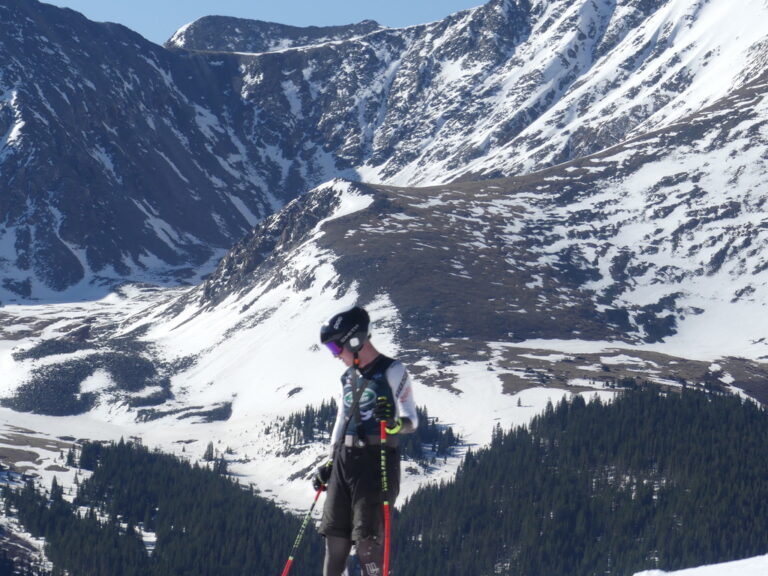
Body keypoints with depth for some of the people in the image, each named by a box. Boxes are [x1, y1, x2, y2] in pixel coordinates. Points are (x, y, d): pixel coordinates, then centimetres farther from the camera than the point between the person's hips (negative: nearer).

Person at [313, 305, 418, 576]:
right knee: (335, 533, 6)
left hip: (377, 462, -7)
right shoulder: (349, 376, 16)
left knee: (367, 537, -11)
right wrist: (328, 465, 21)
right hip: (345, 459, 7)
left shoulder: (392, 371, -6)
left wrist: (392, 424, -31)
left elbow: (411, 421, -10)